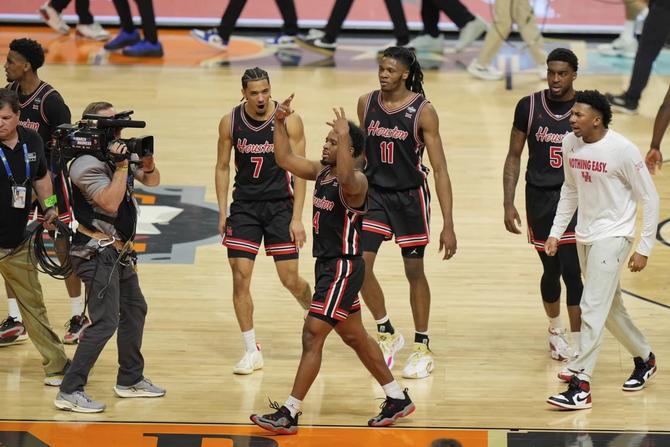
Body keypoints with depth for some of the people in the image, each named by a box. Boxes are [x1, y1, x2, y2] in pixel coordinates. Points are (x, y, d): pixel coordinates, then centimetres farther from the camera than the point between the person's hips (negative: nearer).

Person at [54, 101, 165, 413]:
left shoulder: (118, 153, 8)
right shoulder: (87, 164, -18)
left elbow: (152, 180, 15)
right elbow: (110, 203, -26)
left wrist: (146, 159, -5)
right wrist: (121, 166, -25)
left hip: (118, 252, 10)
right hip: (97, 254, -10)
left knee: (135, 309, 20)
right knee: (106, 322, -14)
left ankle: (130, 380, 33)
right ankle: (70, 392, -14)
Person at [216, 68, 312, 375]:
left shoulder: (288, 121, -11)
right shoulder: (230, 122, -4)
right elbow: (222, 167, 6)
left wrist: (297, 218, -13)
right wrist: (222, 213, 0)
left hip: (280, 204, -2)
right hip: (244, 205, 2)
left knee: (290, 280, 1)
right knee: (240, 277, -6)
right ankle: (251, 351, 2)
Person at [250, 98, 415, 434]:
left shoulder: (355, 181, -18)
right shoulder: (322, 171, 8)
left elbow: (345, 177, -43)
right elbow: (285, 159, 12)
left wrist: (345, 136, -45)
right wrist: (279, 124, 1)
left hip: (343, 267, -10)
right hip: (326, 265, 10)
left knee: (312, 335, -12)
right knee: (354, 336, 19)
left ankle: (289, 414, -11)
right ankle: (398, 399, 31)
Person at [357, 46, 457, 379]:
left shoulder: (423, 111, -14)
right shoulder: (366, 103, -2)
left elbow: (440, 169, -14)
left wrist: (448, 225, -19)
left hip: (410, 195, -3)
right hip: (374, 193, 3)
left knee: (414, 271, 6)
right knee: (359, 265, -8)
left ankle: (422, 348, 19)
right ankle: (386, 334, 12)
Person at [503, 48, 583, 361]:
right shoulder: (529, 106, -3)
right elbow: (514, 157, 4)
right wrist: (508, 204, -1)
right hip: (540, 197, 2)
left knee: (571, 270, -12)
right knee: (551, 270, 13)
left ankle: (578, 349, -9)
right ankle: (555, 329, 39)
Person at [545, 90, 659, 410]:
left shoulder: (623, 150, -18)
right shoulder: (570, 144, -1)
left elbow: (650, 199, -11)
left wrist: (644, 249, -12)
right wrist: (556, 232, 11)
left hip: (612, 237, -7)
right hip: (585, 236, 7)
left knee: (592, 309, -14)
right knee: (610, 308, 18)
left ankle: (580, 386, -15)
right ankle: (644, 359, 39)